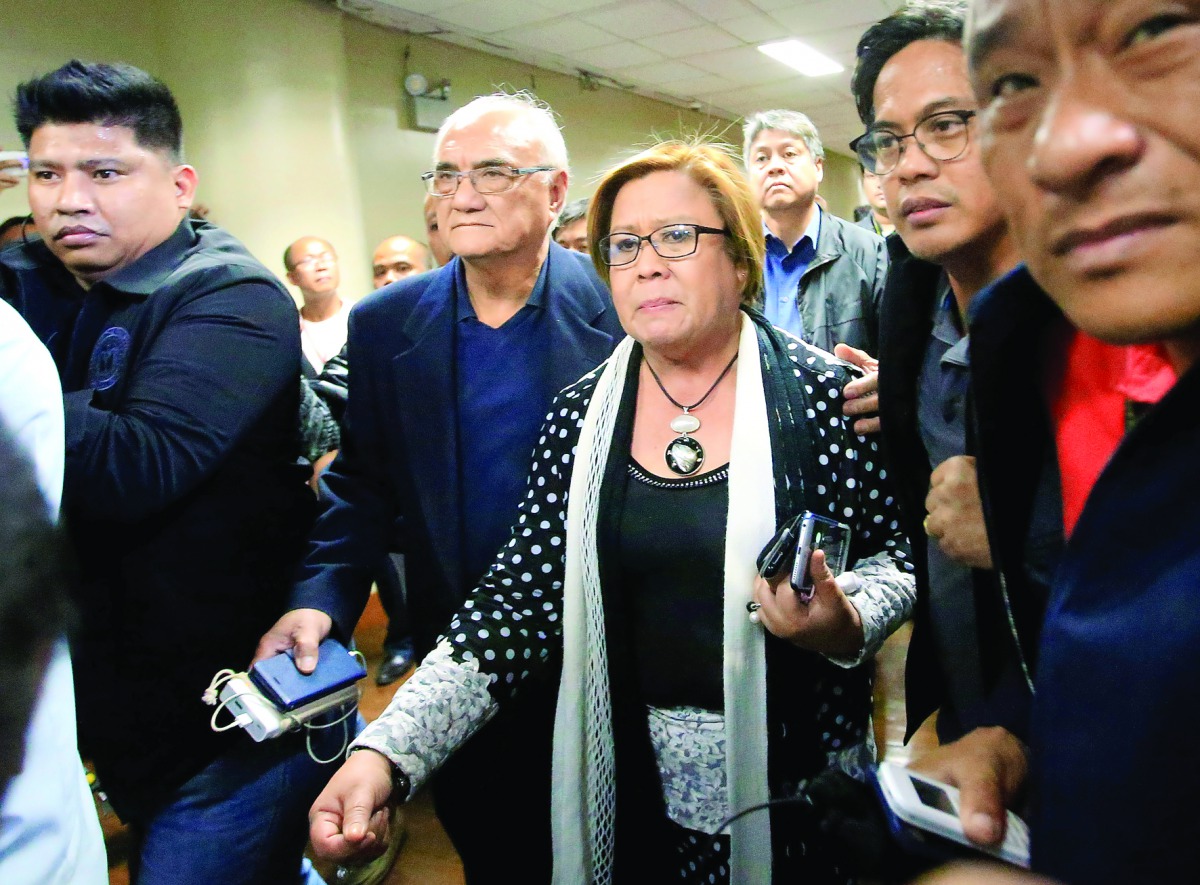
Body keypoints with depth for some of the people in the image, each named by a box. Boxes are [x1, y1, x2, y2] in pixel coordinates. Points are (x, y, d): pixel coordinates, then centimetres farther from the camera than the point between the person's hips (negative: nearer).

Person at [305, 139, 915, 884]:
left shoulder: (822, 395, -10)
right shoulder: (580, 418, -4)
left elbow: (897, 554, -2)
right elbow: (525, 594, -7)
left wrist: (845, 625, -24)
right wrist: (388, 750, -17)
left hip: (796, 775, -1)